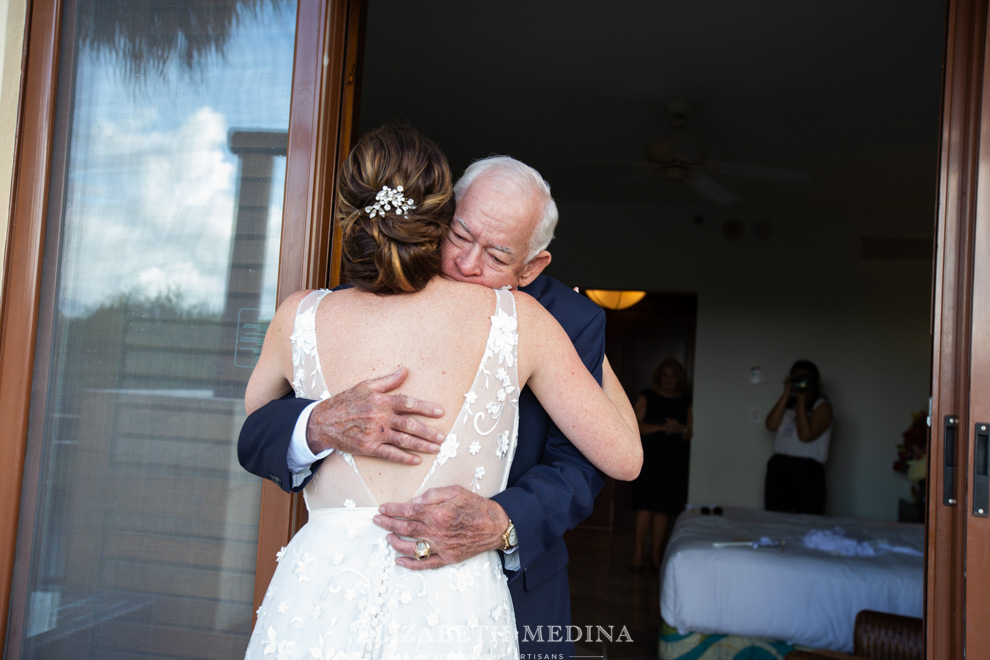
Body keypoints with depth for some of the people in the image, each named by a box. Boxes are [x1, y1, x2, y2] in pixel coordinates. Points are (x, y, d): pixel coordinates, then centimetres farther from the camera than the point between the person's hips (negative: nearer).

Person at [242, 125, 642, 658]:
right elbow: (623, 457, 2)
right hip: (455, 617, -1)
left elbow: (256, 409, 22)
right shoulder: (515, 317, -5)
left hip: (317, 601, 1)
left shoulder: (301, 317, 0)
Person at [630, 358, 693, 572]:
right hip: (648, 460, -2)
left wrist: (680, 429, -11)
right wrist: (661, 427, -17)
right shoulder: (646, 397, 5)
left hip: (674, 464, 2)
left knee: (664, 508, 2)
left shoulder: (686, 402, 11)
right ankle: (638, 551, 0)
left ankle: (656, 554, 11)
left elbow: (691, 434, 10)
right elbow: (635, 426, -6)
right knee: (645, 505, -8)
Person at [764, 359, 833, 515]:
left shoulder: (822, 406, 2)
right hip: (778, 469, 5)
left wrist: (801, 399, -8)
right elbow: (771, 425, -2)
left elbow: (806, 435, -13)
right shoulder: (787, 403, 18)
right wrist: (787, 394, -2)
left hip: (806, 471, -5)